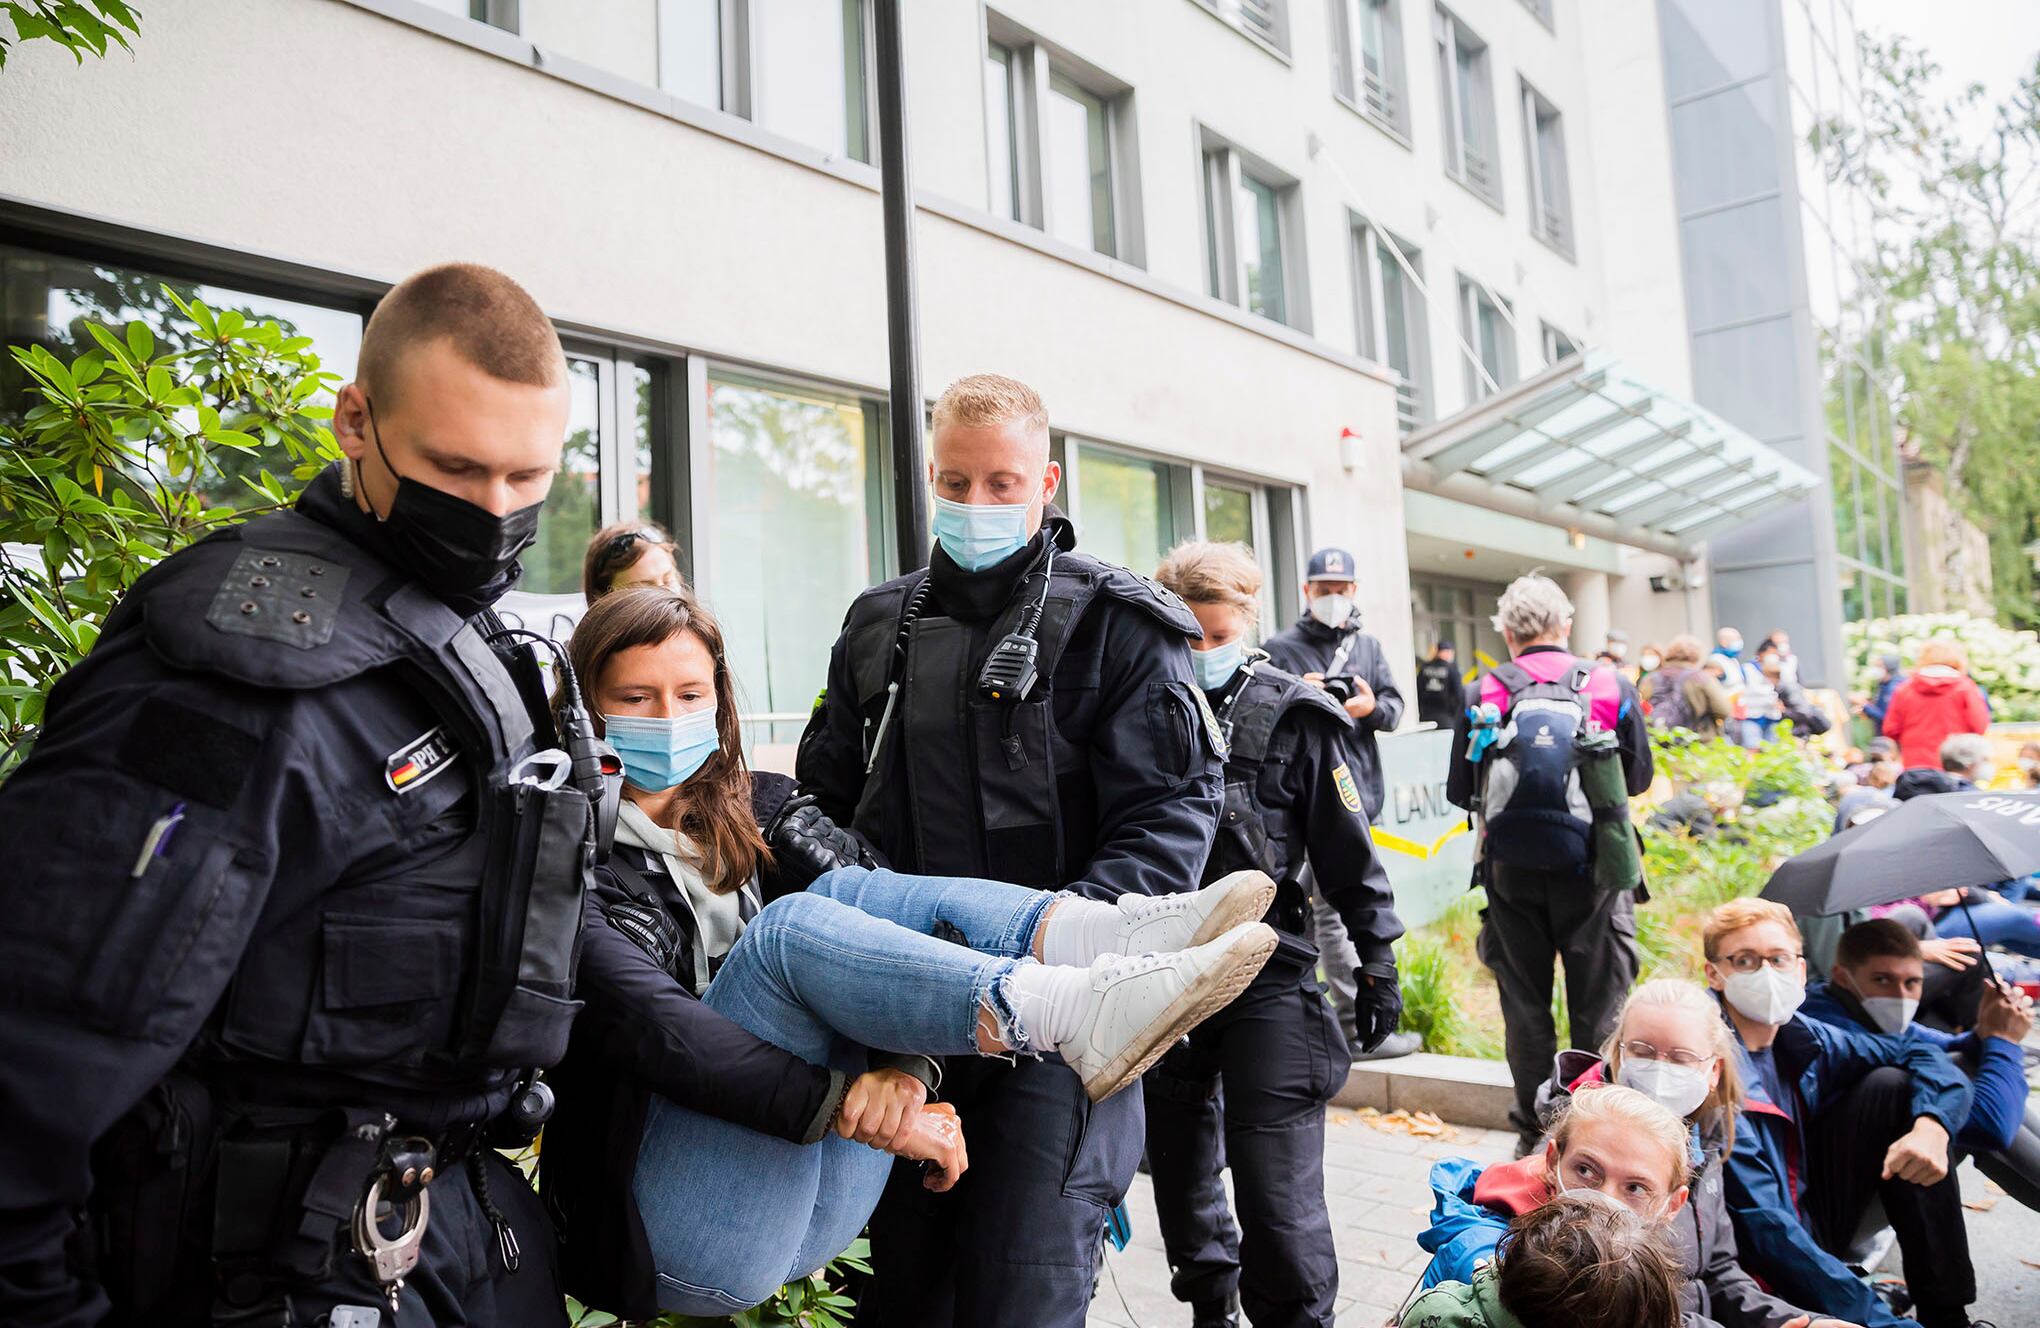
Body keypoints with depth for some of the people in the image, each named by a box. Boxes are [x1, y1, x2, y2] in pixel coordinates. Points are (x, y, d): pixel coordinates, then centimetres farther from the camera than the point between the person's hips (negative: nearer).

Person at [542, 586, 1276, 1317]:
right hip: (677, 1236, -4)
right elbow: (652, 1026, -20)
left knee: (853, 894, -13)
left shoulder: (751, 812, 11)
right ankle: (1084, 1012, -38)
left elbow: (872, 915, -4)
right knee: (789, 928, -25)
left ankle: (1108, 943, -33)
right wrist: (848, 1107, -28)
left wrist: (903, 1066, -24)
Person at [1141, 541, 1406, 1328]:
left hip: (1269, 975, -4)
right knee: (1179, 1169, 18)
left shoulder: (1294, 716, -6)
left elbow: (1348, 855, -2)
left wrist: (1377, 960, -2)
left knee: (1276, 1188, -6)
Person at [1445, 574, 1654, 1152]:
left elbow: (1459, 790, 1)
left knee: (1524, 1002, 11)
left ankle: (1535, 1134, 19)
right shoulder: (1612, 687, -1)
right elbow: (1640, 777, 10)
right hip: (1590, 864, 0)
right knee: (1599, 1004, 10)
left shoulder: (1485, 695, -4)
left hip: (1511, 868, 0)